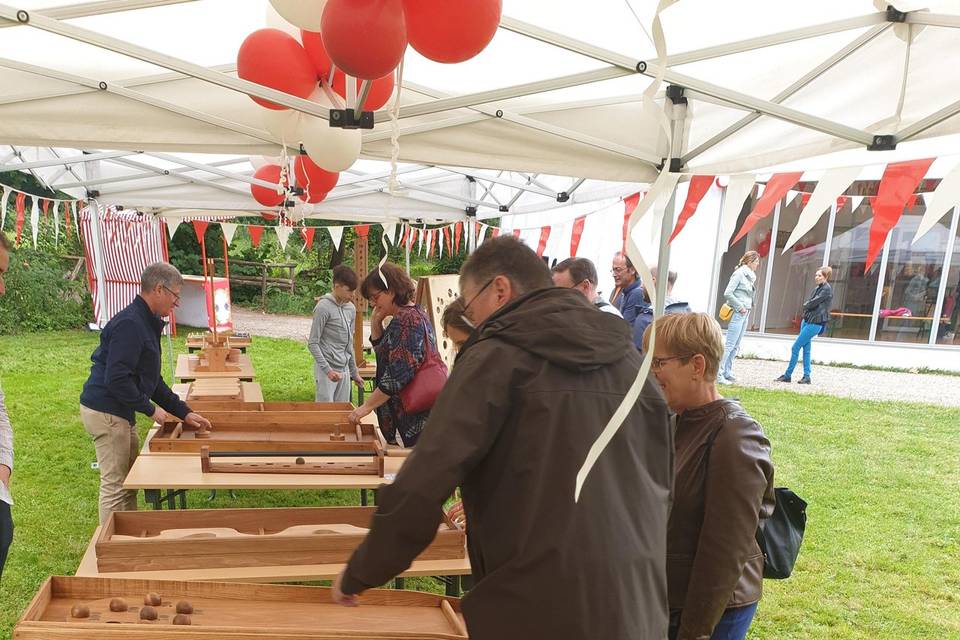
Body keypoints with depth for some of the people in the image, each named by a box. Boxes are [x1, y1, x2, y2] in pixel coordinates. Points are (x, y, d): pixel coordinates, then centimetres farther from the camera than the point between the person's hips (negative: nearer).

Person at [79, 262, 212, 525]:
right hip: (106, 412, -10)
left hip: (122, 413, 10)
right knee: (115, 486, -1)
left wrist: (184, 413, 13)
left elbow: (152, 380, 17)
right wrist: (151, 409, -16)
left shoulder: (147, 323, 12)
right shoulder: (130, 324, -21)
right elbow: (116, 379, -27)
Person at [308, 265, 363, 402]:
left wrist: (354, 372, 19)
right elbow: (312, 343, -11)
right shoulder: (324, 307, -12)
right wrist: (327, 370, -18)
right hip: (326, 368, -6)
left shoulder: (351, 309, 8)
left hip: (344, 369, 7)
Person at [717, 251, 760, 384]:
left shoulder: (750, 276, 15)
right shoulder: (739, 273, -10)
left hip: (745, 314, 9)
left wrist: (748, 308, 7)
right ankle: (718, 374, -6)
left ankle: (727, 373, 15)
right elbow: (727, 293, -16)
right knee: (729, 345, -9)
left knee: (736, 346, 10)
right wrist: (740, 307, -14)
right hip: (738, 313, -9)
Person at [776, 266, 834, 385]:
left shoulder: (827, 289, -11)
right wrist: (807, 306, -4)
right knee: (806, 349, 9)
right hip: (807, 320, 9)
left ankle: (787, 375, 0)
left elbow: (813, 303, -16)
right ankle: (806, 376, 13)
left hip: (815, 323, -9)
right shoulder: (817, 288, 16)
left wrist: (805, 305, 2)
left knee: (795, 348, -7)